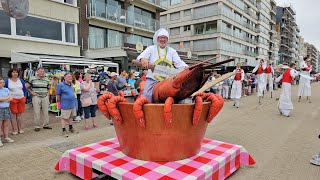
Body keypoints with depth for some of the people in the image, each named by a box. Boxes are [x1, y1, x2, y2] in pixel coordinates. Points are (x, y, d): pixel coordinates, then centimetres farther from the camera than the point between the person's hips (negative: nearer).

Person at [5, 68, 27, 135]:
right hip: (12, 100, -3)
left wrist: (25, 96, 6)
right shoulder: (7, 81, 0)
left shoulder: (21, 80, 9)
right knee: (13, 115, -1)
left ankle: (20, 129, 17)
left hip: (21, 99, 3)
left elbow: (24, 89, 14)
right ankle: (14, 130, 7)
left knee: (20, 114, 9)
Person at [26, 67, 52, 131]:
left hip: (45, 97, 3)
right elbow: (27, 87, 7)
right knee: (36, 112, -1)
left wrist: (47, 93, 8)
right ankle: (37, 126, 9)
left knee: (46, 111, 7)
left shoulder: (46, 80, 10)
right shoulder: (32, 79, 0)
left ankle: (46, 125, 18)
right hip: (36, 97, -3)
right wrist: (32, 92, -4)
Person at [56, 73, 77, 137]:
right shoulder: (61, 85, -12)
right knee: (64, 118, 1)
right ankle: (64, 131, 11)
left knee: (71, 116, 18)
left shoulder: (71, 84, 9)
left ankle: (70, 128, 32)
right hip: (65, 105, -7)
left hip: (72, 104, 7)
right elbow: (58, 95, -7)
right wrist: (60, 102, -1)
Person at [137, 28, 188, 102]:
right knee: (146, 98, -15)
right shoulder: (151, 49, 12)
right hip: (152, 79, -1)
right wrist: (143, 59, -30)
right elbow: (141, 56, -4)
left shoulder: (172, 51, 17)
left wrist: (185, 67, -17)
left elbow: (179, 62, 6)